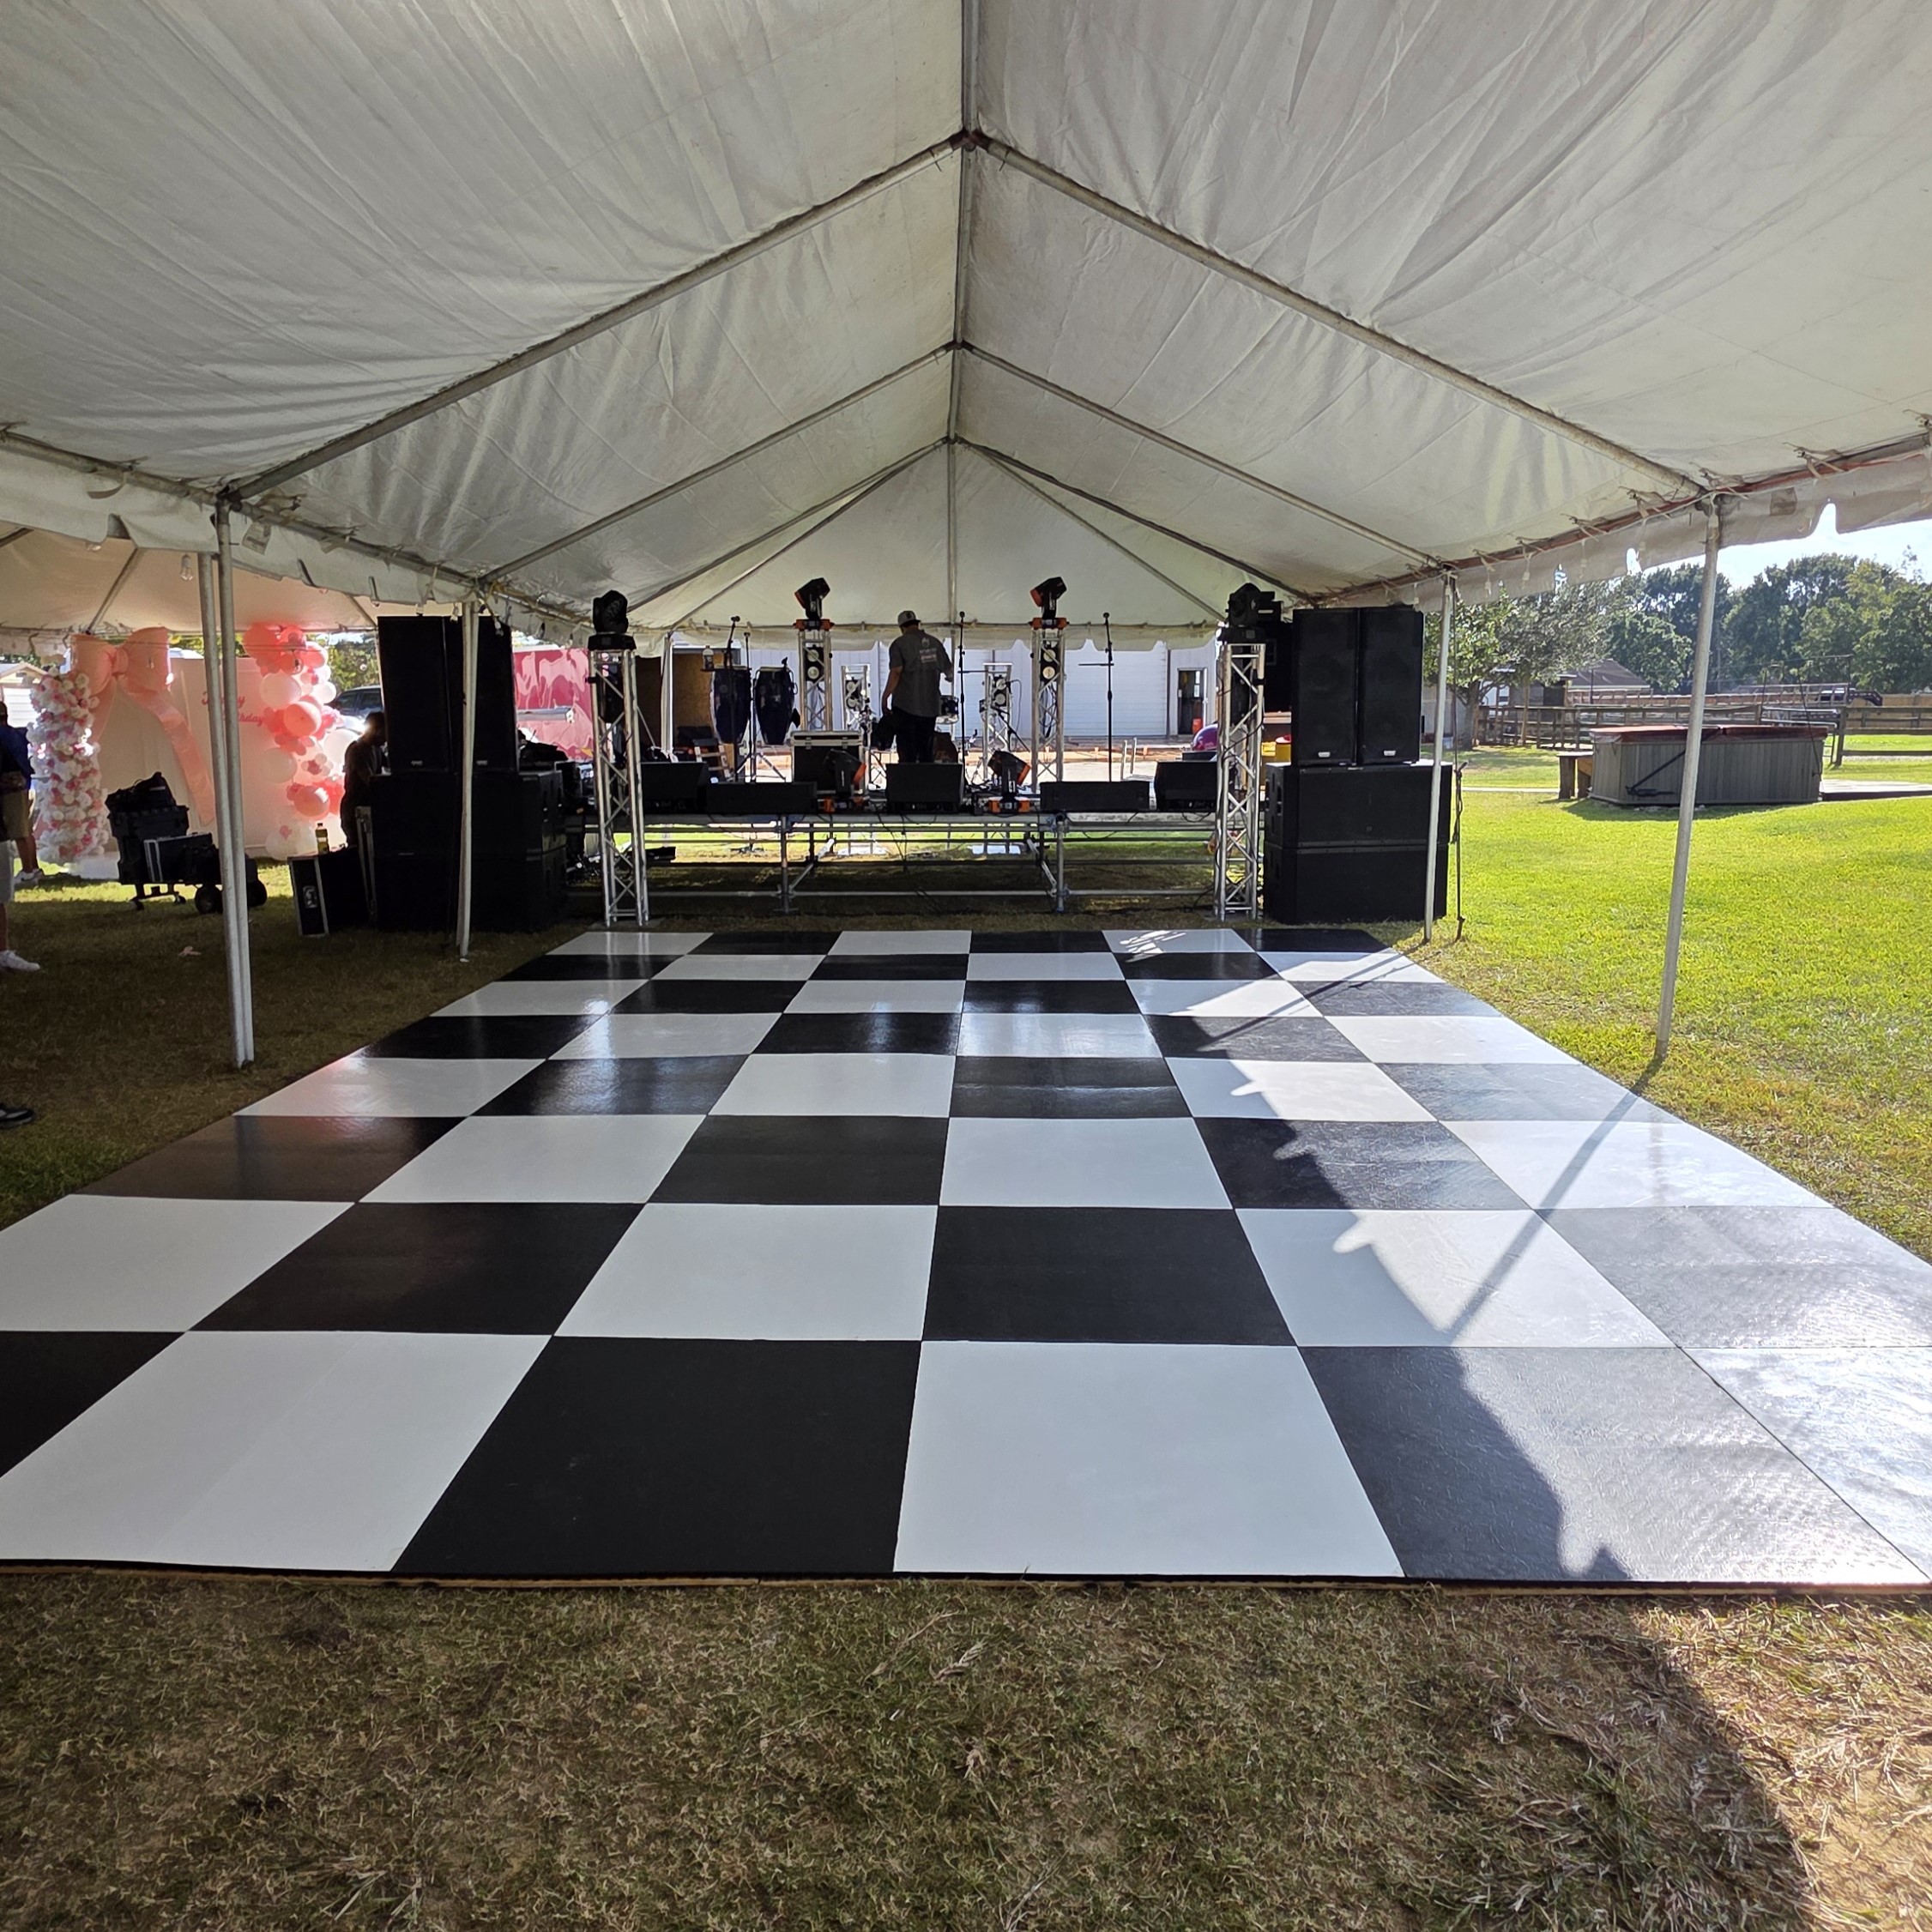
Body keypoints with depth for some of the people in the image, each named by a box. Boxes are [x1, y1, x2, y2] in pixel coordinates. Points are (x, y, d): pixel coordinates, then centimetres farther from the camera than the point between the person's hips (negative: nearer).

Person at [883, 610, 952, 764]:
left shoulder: (900, 644, -5)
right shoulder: (935, 643, 9)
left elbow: (895, 672, -15)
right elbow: (949, 670, 16)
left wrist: (885, 698, -10)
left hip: (905, 706, -4)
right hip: (930, 706, 4)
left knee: (907, 753, -3)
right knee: (926, 753, 10)